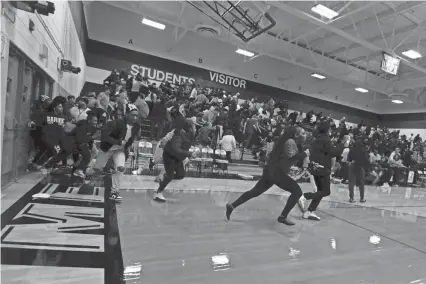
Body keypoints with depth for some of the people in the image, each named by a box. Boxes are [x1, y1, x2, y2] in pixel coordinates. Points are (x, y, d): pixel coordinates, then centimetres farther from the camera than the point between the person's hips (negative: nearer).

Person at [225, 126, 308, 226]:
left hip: (270, 171, 10)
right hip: (276, 172, -10)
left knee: (255, 192, 13)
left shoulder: (292, 142, 18)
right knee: (297, 191, -3)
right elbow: (290, 158, -25)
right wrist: (304, 154, -15)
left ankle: (232, 206, 14)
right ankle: (283, 217, 0)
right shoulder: (290, 142, -11)